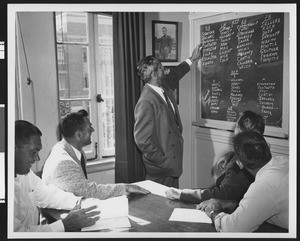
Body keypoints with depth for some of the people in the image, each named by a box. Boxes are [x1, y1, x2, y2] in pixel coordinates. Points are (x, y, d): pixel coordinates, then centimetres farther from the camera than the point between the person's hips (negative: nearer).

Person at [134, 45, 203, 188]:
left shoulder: (164, 86, 4)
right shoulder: (146, 102, -24)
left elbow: (174, 74, 29)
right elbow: (142, 140, -24)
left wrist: (192, 59, 39)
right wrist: (163, 161, -19)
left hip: (172, 162, 9)